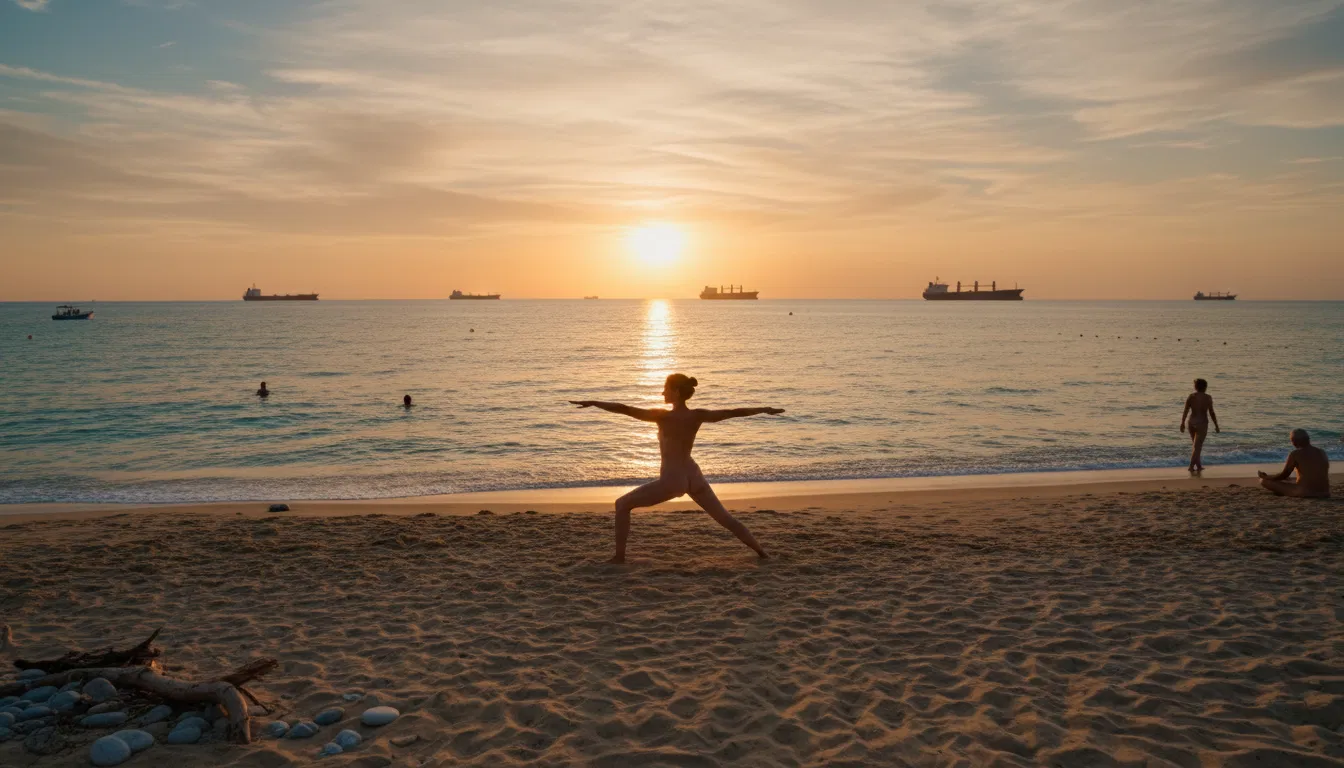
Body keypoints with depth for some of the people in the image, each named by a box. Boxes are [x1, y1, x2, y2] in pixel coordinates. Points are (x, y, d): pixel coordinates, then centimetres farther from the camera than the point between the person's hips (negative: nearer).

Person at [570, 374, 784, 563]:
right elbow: (734, 412, 4)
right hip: (694, 476, 6)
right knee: (724, 517, 20)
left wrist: (593, 403, -9)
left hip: (672, 479, -6)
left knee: (622, 505, 6)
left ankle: (619, 556, 2)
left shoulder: (663, 416, -15)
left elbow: (624, 409, -16)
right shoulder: (698, 416, -2)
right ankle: (762, 553, 22)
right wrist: (765, 410, 15)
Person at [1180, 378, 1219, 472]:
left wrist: (1182, 423, -2)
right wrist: (1216, 426, 1)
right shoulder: (1207, 398, -6)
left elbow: (1185, 411, -4)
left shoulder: (1190, 396, 1)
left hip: (1191, 422, 4)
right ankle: (1191, 466, -11)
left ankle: (1199, 466, 23)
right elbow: (1211, 413, -6)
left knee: (1197, 445, 18)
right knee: (1197, 446, -3)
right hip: (1202, 423, -4)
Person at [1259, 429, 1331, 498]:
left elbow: (1284, 475, -3)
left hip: (1304, 493, -7)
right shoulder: (1322, 453, 11)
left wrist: (1266, 477, 14)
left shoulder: (1295, 454, -6)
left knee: (1264, 481, -2)